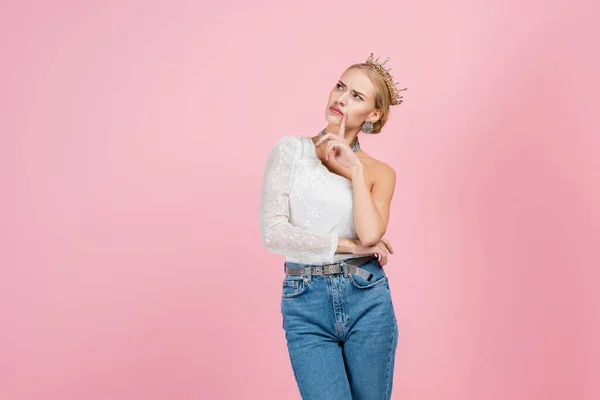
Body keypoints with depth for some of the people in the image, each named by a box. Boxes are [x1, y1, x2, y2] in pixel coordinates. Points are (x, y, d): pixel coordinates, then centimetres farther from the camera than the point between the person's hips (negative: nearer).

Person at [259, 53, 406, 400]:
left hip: (367, 300, 2)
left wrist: (355, 168, -8)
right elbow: (273, 233, -9)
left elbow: (370, 234, -14)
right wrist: (349, 245, -6)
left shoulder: (380, 172, 6)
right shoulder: (291, 149, 2)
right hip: (305, 305, -2)